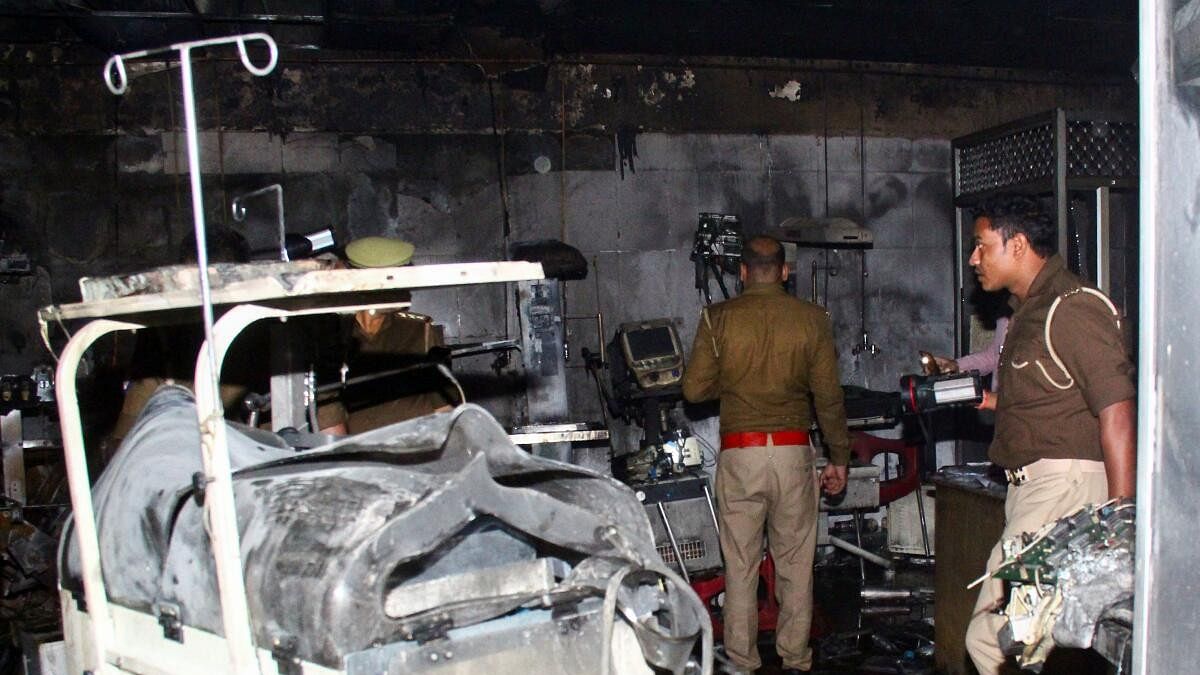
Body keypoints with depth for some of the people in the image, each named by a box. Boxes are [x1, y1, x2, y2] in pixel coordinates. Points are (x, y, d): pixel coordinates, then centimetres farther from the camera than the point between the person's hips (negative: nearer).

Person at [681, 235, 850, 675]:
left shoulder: (718, 318, -2)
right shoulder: (811, 319, 1)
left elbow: (694, 389, -3)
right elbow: (829, 397, 1)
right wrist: (839, 458, 10)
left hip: (739, 453, -1)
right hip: (793, 451, 1)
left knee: (740, 565, 9)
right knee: (795, 564, 12)